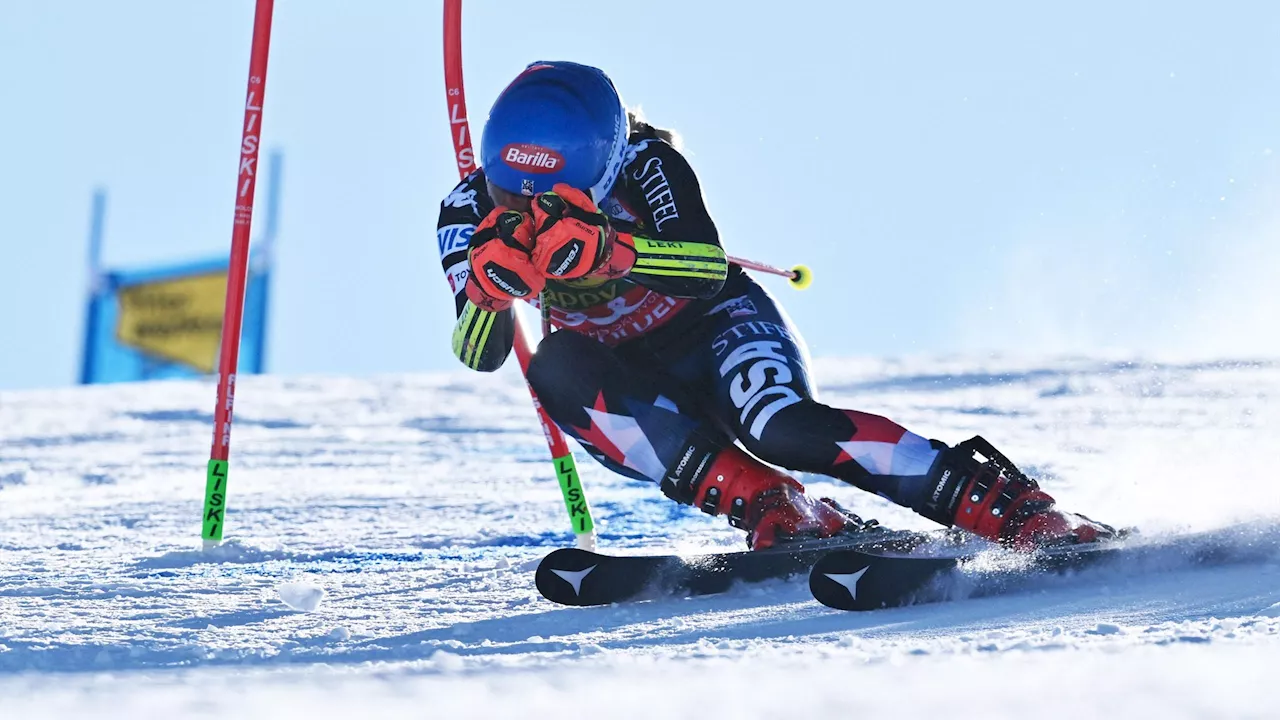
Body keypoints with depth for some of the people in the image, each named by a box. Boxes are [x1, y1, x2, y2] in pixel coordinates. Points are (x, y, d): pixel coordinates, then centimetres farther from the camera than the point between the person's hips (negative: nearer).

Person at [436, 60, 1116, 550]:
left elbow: (709, 267, -39)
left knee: (782, 427, -35)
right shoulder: (470, 214, -16)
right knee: (555, 370, -32)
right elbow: (481, 355, -23)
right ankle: (776, 513, -34)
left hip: (710, 328, -3)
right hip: (621, 381, 3)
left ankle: (1025, 514, -33)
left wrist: (608, 247, -58)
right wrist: (492, 282, -45)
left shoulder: (643, 162, -25)